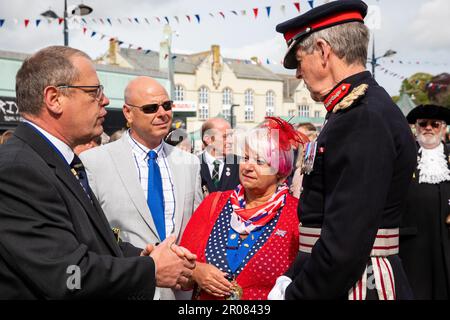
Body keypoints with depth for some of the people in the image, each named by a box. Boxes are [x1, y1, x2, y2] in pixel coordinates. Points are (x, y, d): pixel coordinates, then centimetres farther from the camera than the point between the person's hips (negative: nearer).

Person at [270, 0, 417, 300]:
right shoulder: (357, 110, 11)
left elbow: (346, 243, -27)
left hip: (356, 286, -9)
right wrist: (291, 281, 10)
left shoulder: (365, 118, -21)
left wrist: (295, 294, -15)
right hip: (341, 280, 9)